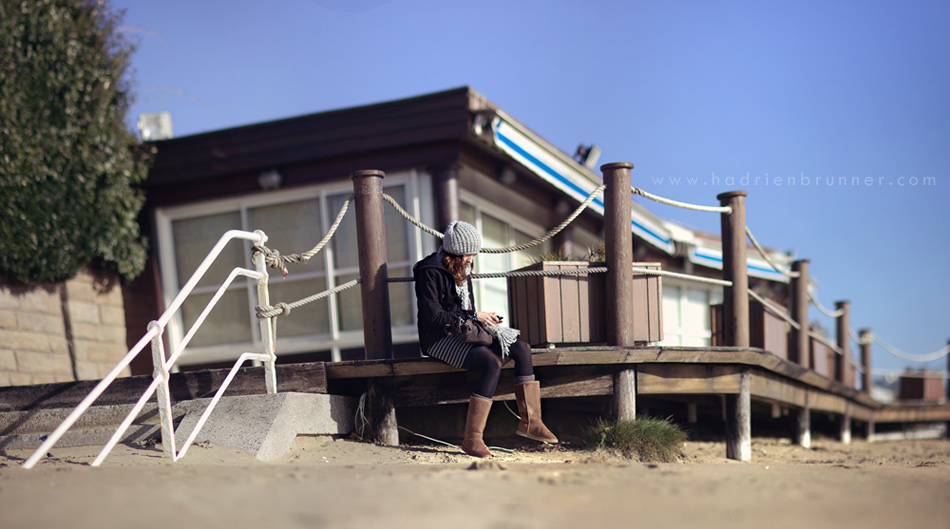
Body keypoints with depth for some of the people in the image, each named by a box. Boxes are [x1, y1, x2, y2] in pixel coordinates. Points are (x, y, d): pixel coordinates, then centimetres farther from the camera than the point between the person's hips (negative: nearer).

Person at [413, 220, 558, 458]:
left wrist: (482, 318, 2)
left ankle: (530, 421, -7)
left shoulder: (462, 269, 14)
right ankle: (472, 438, -30)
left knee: (521, 348, -9)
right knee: (492, 363, -32)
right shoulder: (430, 272, -13)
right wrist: (473, 316, -14)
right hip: (440, 338, -9)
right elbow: (434, 317, -18)